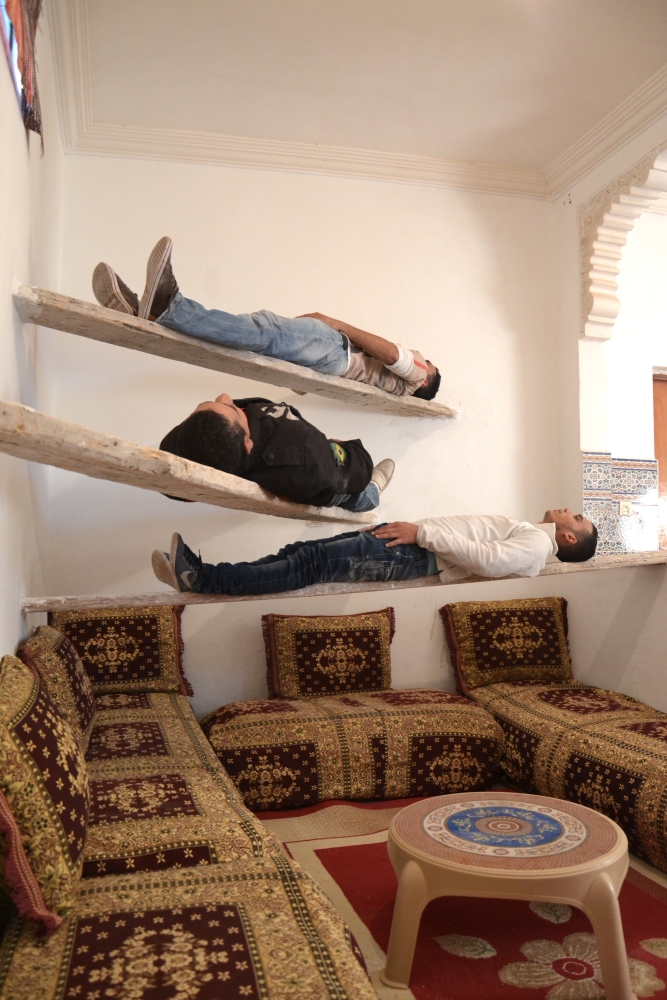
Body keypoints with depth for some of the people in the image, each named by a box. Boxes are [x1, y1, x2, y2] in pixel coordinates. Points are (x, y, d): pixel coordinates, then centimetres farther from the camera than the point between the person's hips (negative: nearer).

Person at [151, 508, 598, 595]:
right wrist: (416, 528, 17)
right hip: (415, 542, 9)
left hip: (417, 556, -9)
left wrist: (423, 531, -19)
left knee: (311, 565, -22)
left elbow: (485, 558, -18)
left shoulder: (536, 546, -2)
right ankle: (197, 571, -10)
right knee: (302, 553, -5)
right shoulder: (528, 533, 28)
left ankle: (199, 577, -25)